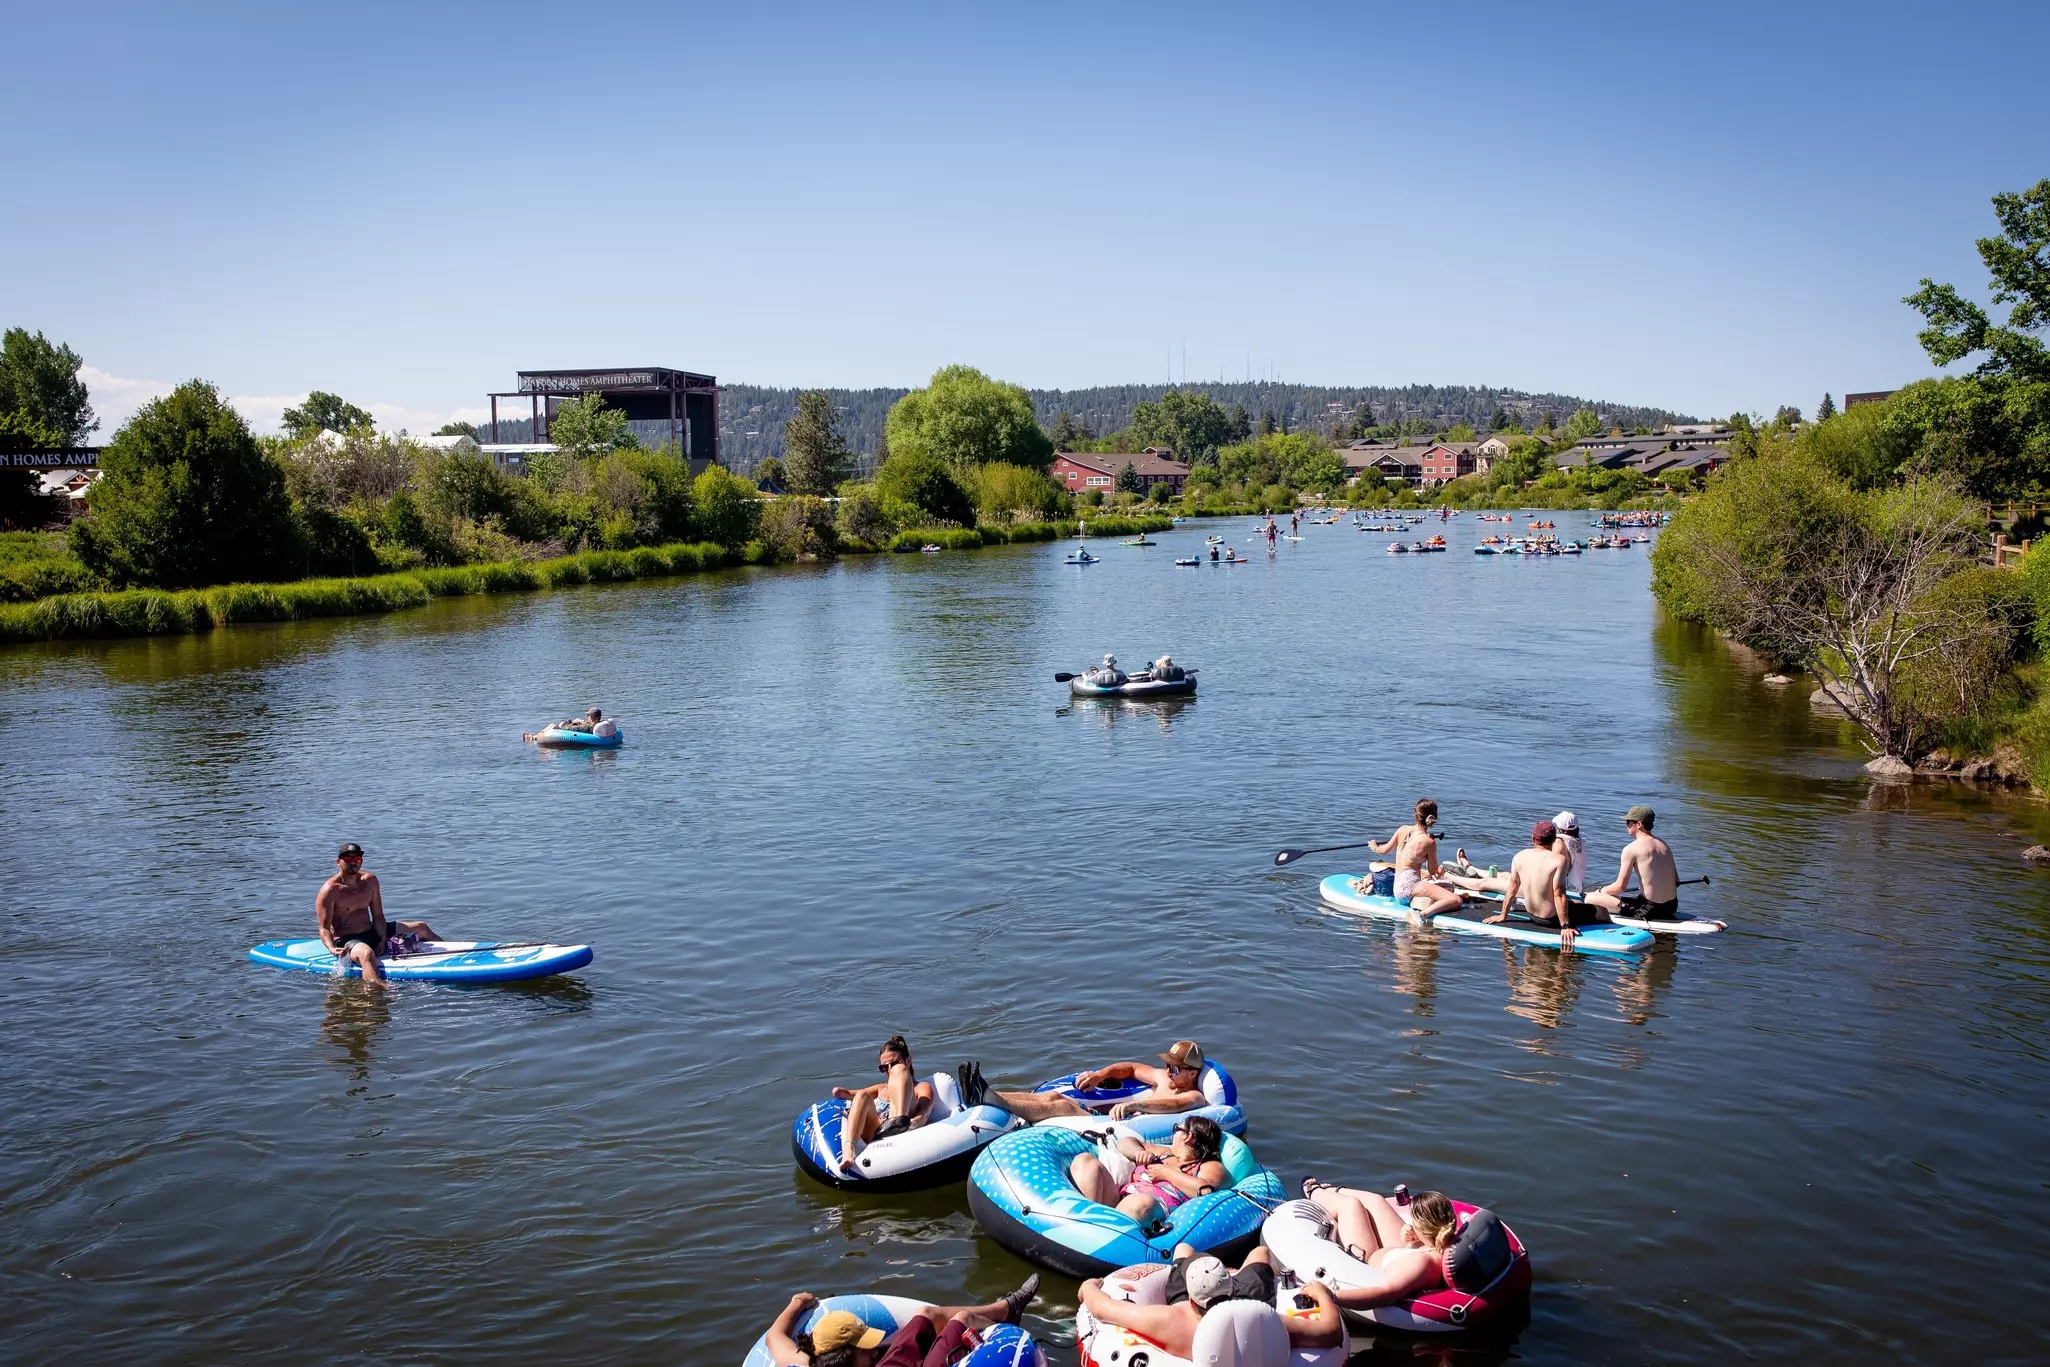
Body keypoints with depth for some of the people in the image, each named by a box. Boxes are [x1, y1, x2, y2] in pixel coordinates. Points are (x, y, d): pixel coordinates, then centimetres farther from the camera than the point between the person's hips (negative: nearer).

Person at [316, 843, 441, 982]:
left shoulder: (370, 881, 4)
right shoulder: (329, 890, -14)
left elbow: (378, 915, 5)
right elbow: (324, 928, -17)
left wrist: (383, 939, -11)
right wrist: (332, 949, -36)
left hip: (371, 933, 8)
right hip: (345, 941, -8)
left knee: (421, 928, 10)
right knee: (366, 953, -44)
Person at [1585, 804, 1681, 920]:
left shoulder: (1631, 849, -10)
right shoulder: (1664, 845, 10)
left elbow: (1621, 886, -11)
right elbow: (1676, 882, 15)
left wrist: (1601, 891, 8)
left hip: (1649, 908, -7)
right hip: (1671, 906, 7)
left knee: (1591, 898, -4)